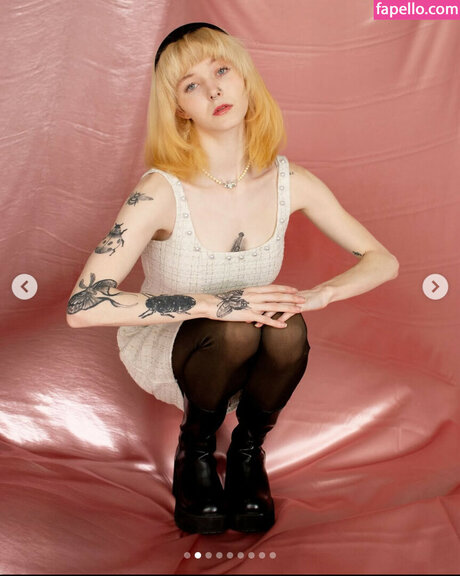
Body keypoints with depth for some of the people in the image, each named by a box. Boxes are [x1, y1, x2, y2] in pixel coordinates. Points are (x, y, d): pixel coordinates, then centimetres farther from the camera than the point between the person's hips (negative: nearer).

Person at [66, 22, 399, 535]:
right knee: (236, 330, -34)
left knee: (287, 330, -30)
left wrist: (320, 294, -25)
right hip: (163, 352, -3)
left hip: (246, 360, 3)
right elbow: (83, 306, -34)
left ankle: (247, 450, 0)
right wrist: (215, 304, -37)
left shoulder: (291, 184, -13)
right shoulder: (163, 191, -25)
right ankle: (196, 449, -2)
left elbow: (383, 261, -4)